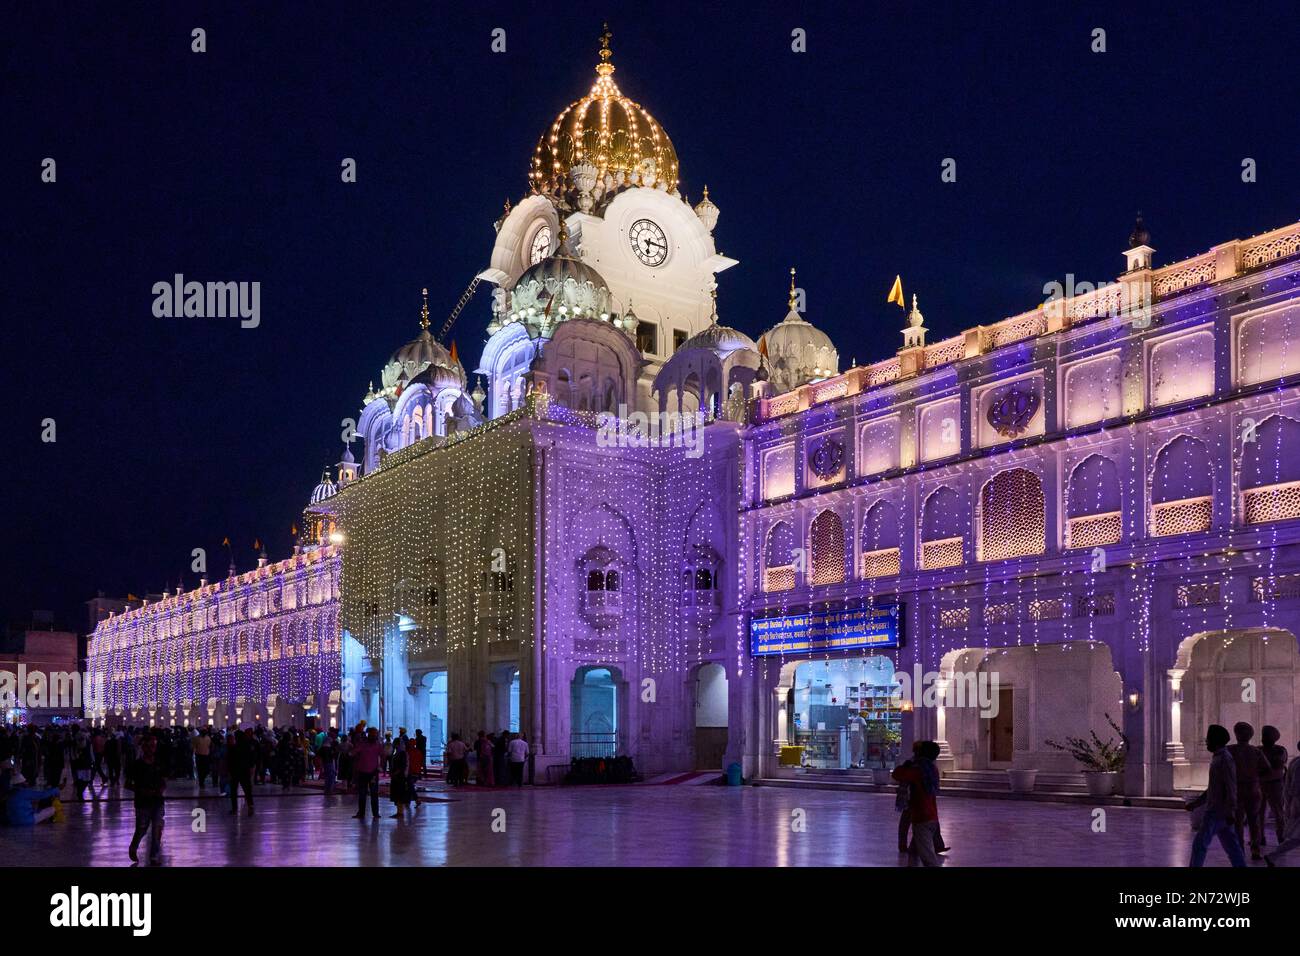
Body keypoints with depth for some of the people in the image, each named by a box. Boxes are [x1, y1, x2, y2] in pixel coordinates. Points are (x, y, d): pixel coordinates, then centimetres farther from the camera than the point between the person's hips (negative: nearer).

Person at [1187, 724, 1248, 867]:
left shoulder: (1225, 759, -15)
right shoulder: (1219, 759, 16)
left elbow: (1231, 787, -21)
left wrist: (1230, 812, -27)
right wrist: (1195, 803, 23)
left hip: (1217, 812, -10)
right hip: (1219, 811, 10)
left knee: (1200, 844, -5)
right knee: (1231, 847, 7)